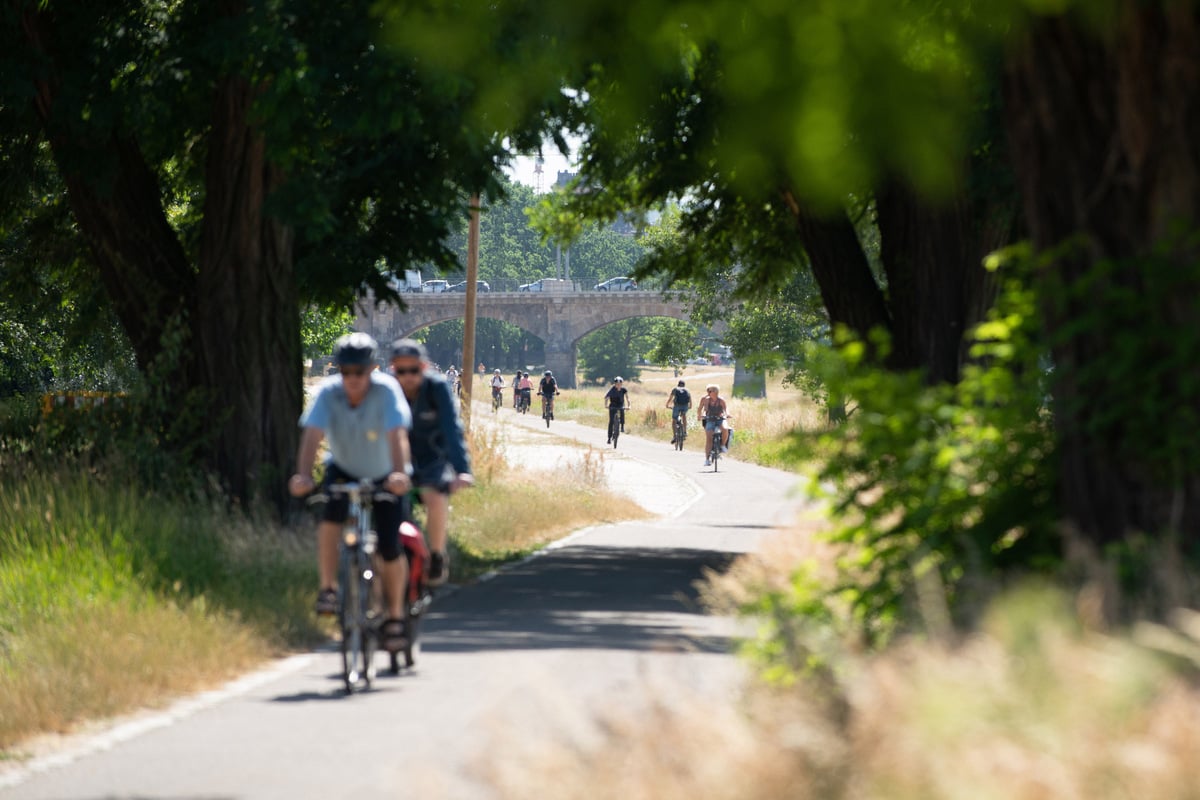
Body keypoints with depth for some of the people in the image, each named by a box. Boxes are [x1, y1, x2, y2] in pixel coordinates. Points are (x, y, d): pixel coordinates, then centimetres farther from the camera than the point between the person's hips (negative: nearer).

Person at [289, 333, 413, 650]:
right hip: (344, 470, 1)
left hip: (385, 476, -1)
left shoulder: (386, 391, -27)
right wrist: (303, 475, -50)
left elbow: (397, 435, -39)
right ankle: (328, 588, -16)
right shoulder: (327, 392, -22)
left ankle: (395, 616, 13)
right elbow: (312, 434, -33)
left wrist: (400, 474, -56)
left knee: (390, 549, -7)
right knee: (330, 517, -29)